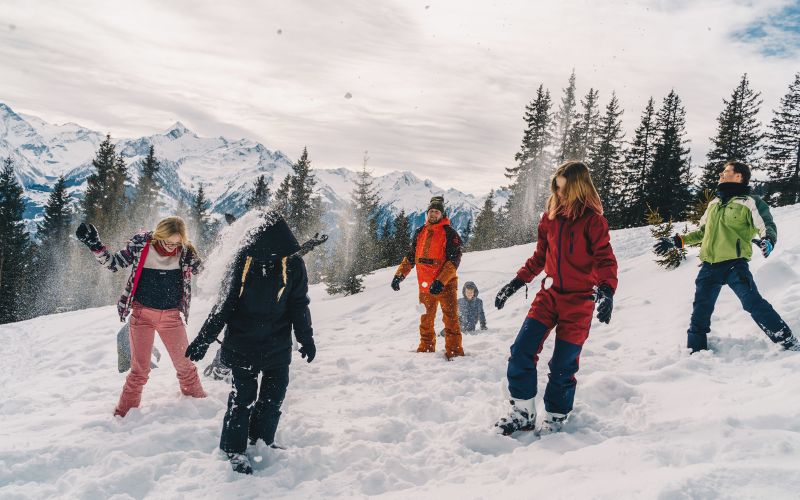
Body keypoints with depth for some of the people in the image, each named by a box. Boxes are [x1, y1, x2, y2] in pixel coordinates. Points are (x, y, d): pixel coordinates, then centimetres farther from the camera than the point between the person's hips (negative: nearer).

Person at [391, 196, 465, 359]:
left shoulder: (449, 233, -6)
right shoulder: (420, 233, 11)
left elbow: (454, 260, -14)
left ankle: (454, 351, -2)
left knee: (450, 319, -7)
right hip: (425, 285, 6)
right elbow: (410, 257, 18)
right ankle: (426, 348, 26)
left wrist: (440, 281, -24)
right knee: (426, 319, 14)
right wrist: (399, 274, 6)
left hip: (445, 284, -5)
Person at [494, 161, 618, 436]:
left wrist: (606, 290, -31)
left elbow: (606, 260, -13)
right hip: (549, 294, 5)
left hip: (579, 301, -4)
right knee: (521, 351, -6)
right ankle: (522, 413, 8)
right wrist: (516, 282, 12)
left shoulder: (593, 220, -9)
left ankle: (555, 418, 21)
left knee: (563, 365, 1)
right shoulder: (550, 216, 6)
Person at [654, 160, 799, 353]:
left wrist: (768, 241, -30)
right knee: (700, 310, 7)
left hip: (734, 264, -6)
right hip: (709, 267, 6)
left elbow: (767, 225, -8)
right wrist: (676, 241, 22)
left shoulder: (749, 201, 0)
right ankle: (695, 350, 17)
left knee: (753, 303, -15)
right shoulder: (714, 203, 20)